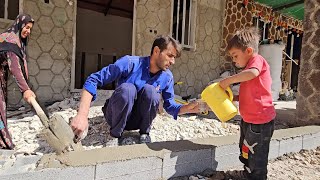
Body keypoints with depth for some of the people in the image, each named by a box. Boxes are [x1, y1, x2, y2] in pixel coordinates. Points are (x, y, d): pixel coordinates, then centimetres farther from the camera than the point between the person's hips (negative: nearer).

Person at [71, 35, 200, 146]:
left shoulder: (167, 77, -8)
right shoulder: (130, 63, -23)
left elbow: (170, 106, 0)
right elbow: (93, 80, -23)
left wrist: (189, 108, -20)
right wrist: (82, 115, -32)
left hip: (138, 120, 2)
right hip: (116, 115, -2)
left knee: (149, 90, -28)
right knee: (127, 89, -34)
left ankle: (144, 133, -6)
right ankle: (114, 135, -12)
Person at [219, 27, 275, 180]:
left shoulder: (257, 60, -13)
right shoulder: (250, 65, 17)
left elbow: (252, 73, -40)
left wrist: (228, 80, -29)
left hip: (260, 121, -10)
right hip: (249, 119, 11)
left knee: (257, 156, 6)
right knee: (246, 150, 25)